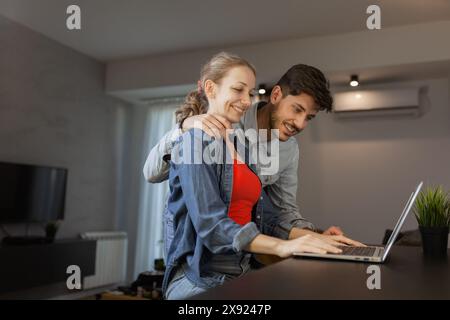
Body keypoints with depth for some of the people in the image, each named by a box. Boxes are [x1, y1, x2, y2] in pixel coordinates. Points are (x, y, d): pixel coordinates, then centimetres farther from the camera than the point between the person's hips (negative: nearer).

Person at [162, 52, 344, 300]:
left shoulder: (241, 147, 16)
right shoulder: (196, 140, -8)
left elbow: (249, 218, 12)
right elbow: (210, 224, -19)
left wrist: (312, 239, 1)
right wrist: (280, 246, -31)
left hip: (241, 273, 7)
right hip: (200, 279, -7)